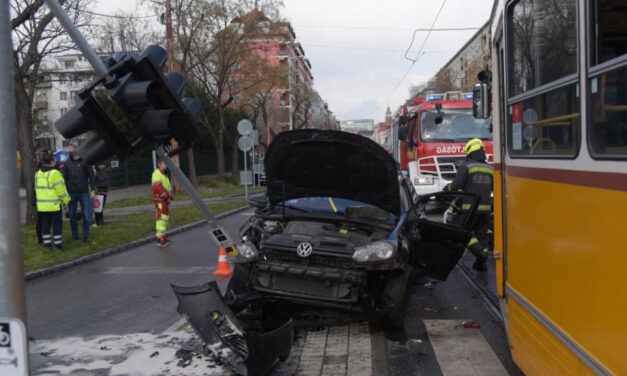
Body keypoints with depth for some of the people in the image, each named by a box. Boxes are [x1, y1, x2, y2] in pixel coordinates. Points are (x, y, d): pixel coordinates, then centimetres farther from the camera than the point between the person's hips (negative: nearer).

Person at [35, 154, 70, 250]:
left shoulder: (38, 173, 8)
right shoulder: (55, 173, -14)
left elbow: (38, 188, 11)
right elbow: (60, 189, -14)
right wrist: (66, 200, -4)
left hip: (41, 204, 6)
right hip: (54, 205, -6)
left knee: (45, 224, 13)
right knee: (57, 224, 4)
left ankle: (47, 243, 16)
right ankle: (58, 244, 6)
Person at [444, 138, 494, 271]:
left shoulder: (466, 166, -8)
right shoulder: (490, 168, 10)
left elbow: (457, 184, -12)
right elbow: (492, 188, 17)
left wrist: (448, 188, 8)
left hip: (469, 207, -5)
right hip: (486, 208, 5)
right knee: (482, 233, 12)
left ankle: (479, 252, -16)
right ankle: (480, 263, 10)